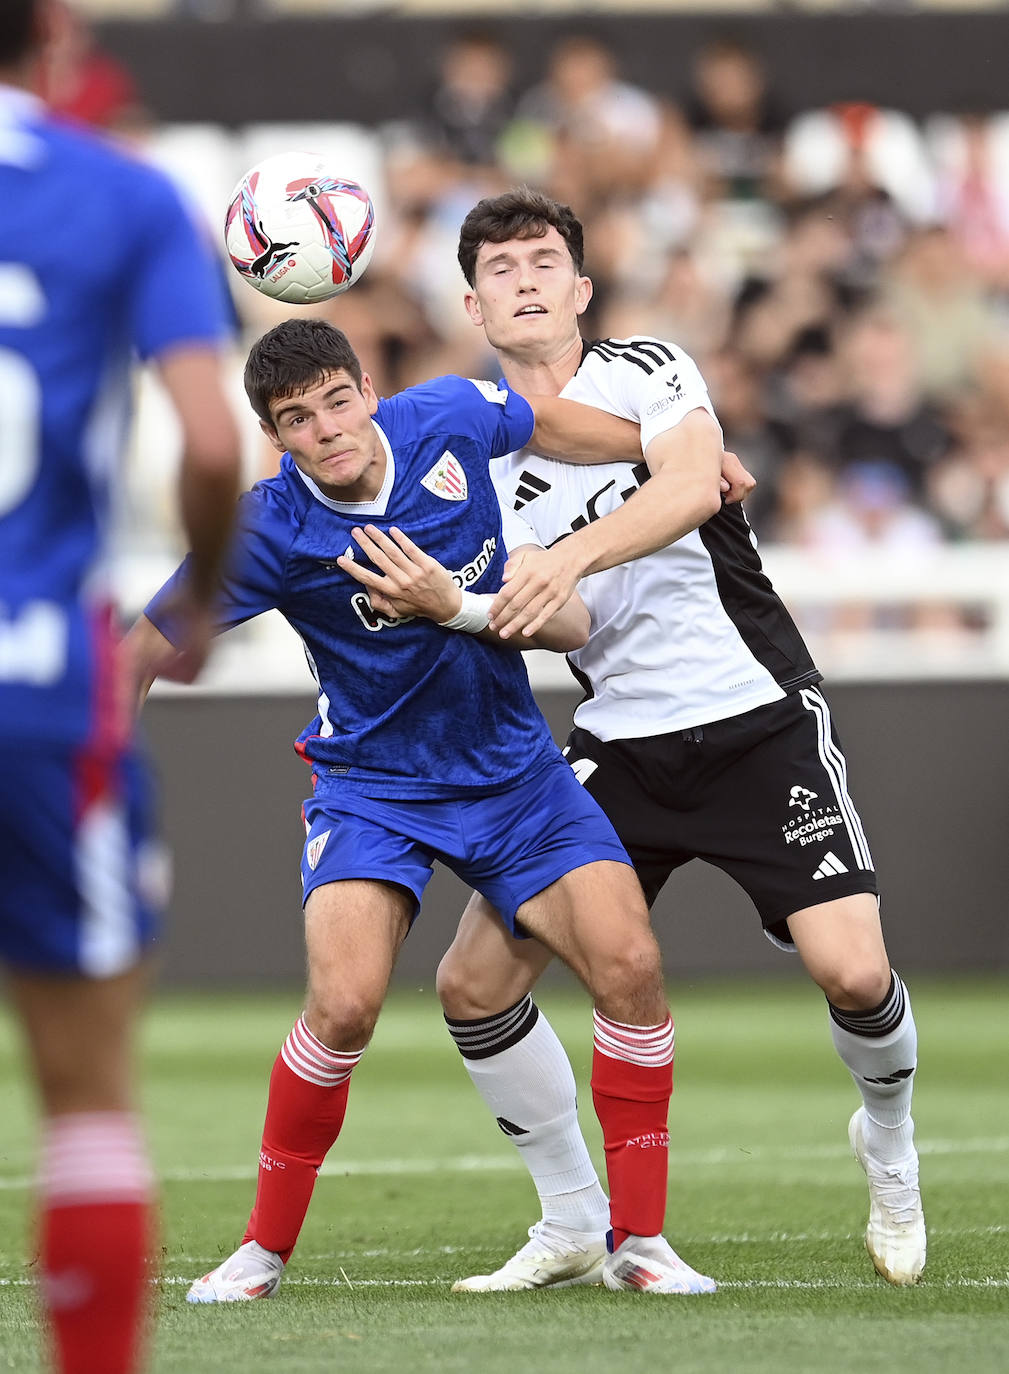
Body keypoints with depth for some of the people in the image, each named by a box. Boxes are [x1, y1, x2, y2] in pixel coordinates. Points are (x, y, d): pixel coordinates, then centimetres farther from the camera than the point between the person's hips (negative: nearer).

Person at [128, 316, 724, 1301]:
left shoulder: (448, 419, -12)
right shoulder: (266, 534, -20)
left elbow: (543, 420, 12)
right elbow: (143, 651, -11)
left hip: (514, 770, 3)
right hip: (372, 787, -3)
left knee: (631, 965, -12)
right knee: (344, 1004, -23)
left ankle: (638, 1241, 2)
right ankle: (264, 1249, -3)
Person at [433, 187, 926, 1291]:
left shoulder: (644, 373, -4)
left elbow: (690, 484, -25)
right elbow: (511, 621, -1)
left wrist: (568, 555, -40)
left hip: (756, 715, -4)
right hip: (618, 742, 4)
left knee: (850, 968, -20)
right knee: (473, 982, -6)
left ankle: (888, 1140, 14)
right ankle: (575, 1222, 11)